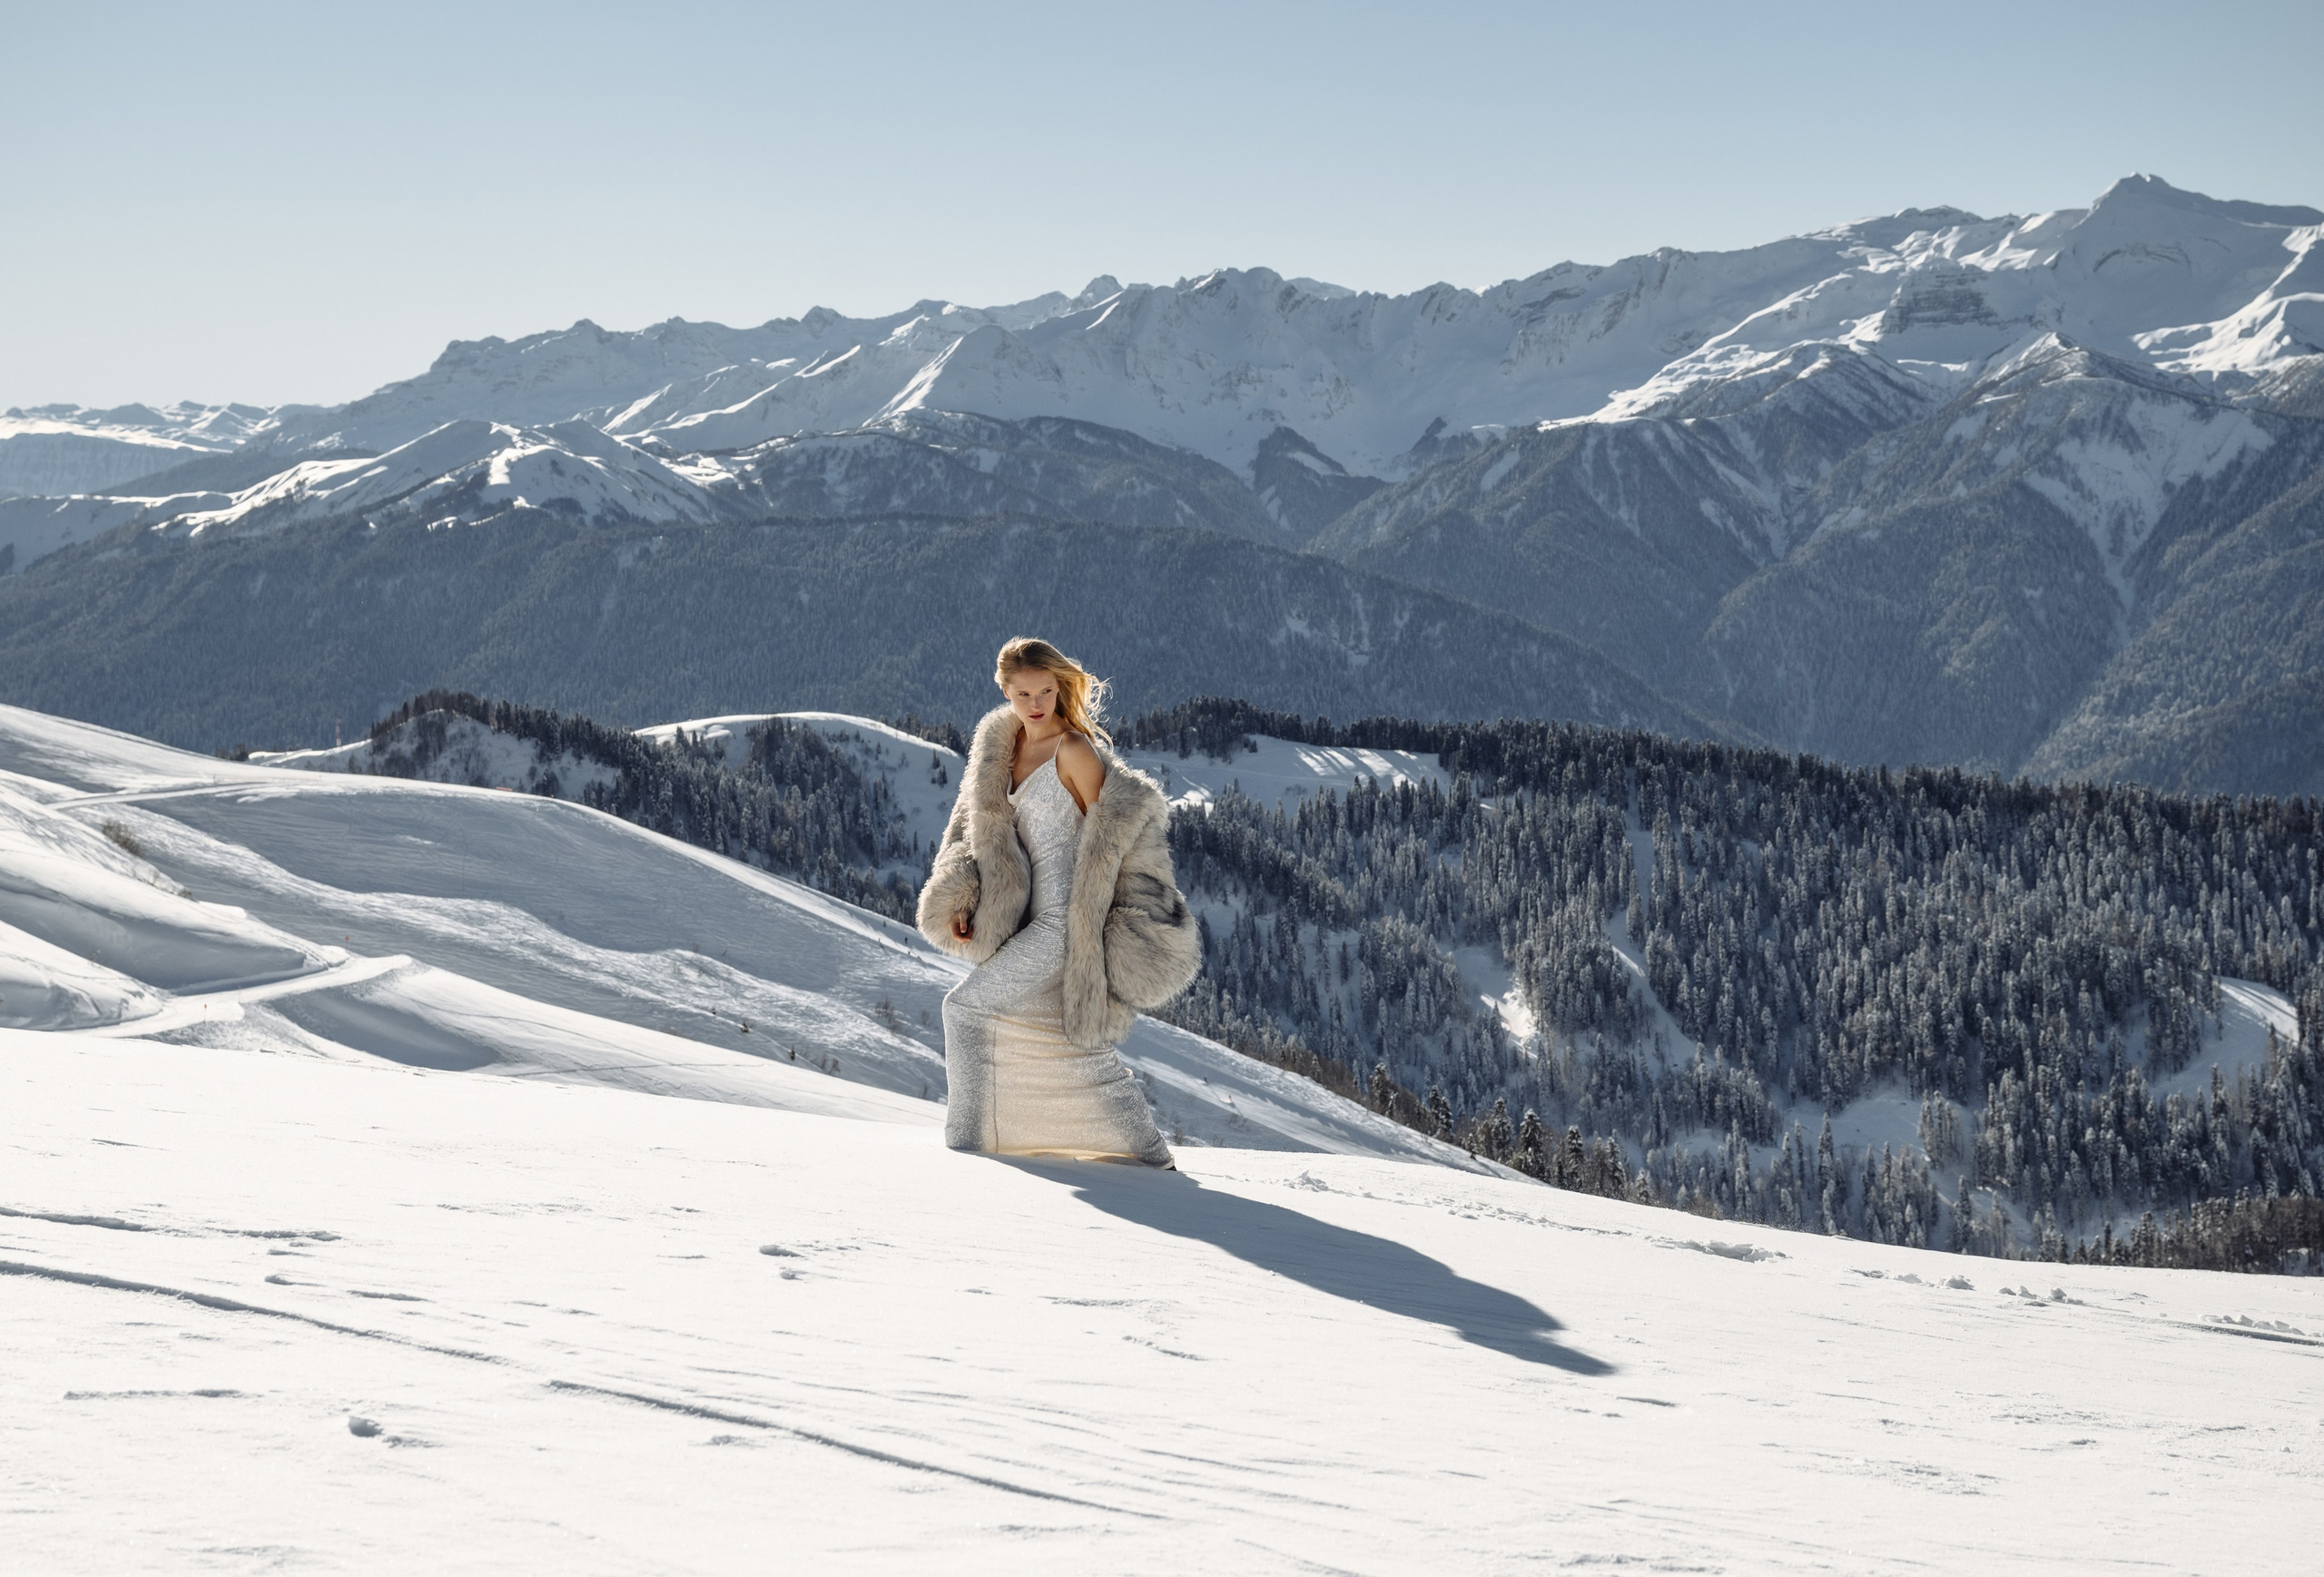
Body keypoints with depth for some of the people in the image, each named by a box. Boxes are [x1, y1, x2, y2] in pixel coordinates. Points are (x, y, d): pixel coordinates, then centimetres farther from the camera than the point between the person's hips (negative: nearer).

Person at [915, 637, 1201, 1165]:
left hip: (1065, 920, -8)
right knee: (1078, 1039, 15)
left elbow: (1108, 836, -10)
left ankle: (968, 1139, 1)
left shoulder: (1075, 750, -13)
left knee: (967, 1007, -8)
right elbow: (977, 827, 13)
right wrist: (960, 901, 0)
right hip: (1031, 916, 8)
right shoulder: (1002, 745, 10)